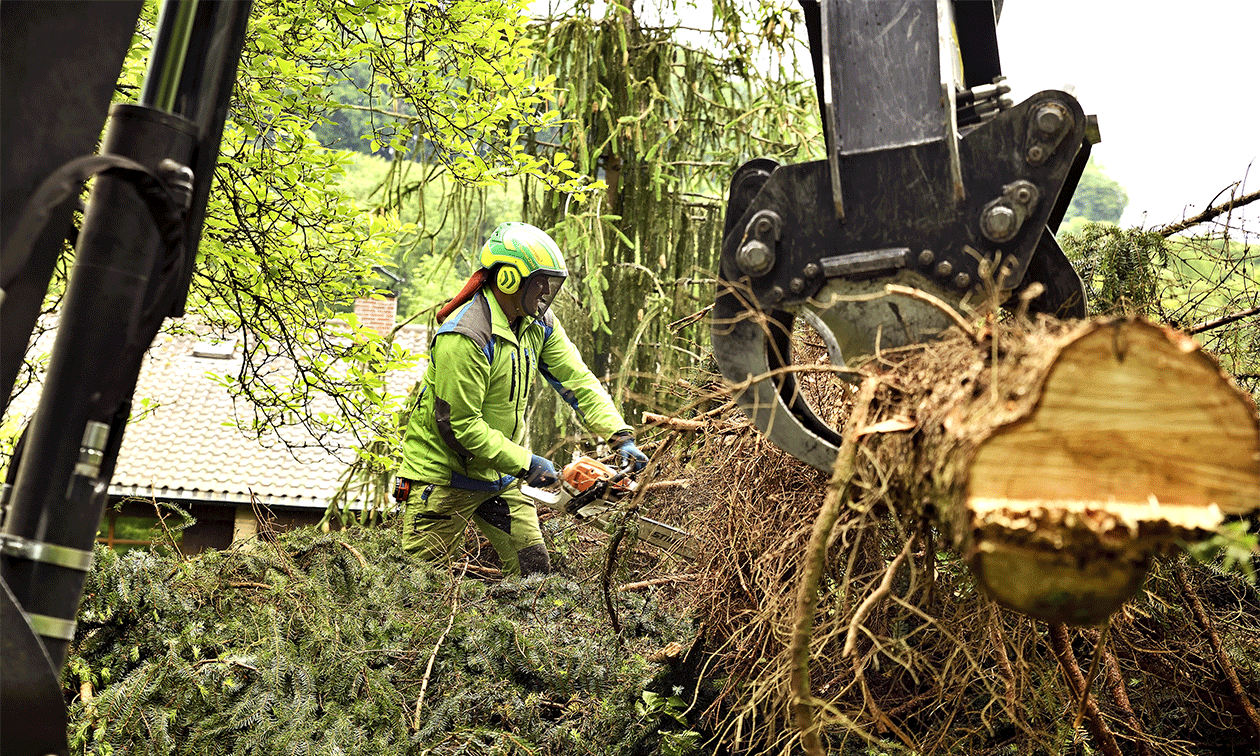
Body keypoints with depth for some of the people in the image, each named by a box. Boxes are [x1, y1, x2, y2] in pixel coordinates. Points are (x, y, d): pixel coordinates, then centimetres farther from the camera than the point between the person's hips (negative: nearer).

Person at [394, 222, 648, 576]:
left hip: (500, 474, 7)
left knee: (534, 568, 6)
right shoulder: (464, 338, -27)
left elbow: (577, 380, -2)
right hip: (445, 475, -7)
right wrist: (524, 463, -22)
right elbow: (459, 425, -25)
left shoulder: (539, 323, -2)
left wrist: (621, 436, -14)